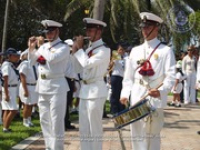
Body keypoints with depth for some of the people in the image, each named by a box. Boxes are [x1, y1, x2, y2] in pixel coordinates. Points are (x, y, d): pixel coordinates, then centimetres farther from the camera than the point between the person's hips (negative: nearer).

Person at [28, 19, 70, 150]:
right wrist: (31, 48, 3)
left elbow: (52, 58, -25)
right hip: (43, 86, 8)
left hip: (56, 86, -8)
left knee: (56, 121, -5)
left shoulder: (63, 47, -8)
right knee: (44, 120, 14)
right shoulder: (44, 46, 13)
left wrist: (41, 47, -10)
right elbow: (32, 62, 17)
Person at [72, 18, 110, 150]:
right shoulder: (89, 49, 15)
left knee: (94, 128, -1)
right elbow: (79, 69, 14)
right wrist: (75, 51, 5)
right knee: (84, 129, 13)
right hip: (84, 90, 8)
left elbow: (87, 63, -22)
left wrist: (79, 48, -9)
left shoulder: (104, 50, -10)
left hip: (96, 91, -8)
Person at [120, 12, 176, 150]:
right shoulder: (135, 51, 13)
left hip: (155, 100, -4)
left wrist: (161, 91, -25)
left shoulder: (166, 51, 0)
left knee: (153, 135, 4)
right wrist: (125, 94, 0)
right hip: (136, 100, 4)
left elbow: (171, 77, -8)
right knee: (137, 135, 5)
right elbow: (129, 76, 13)